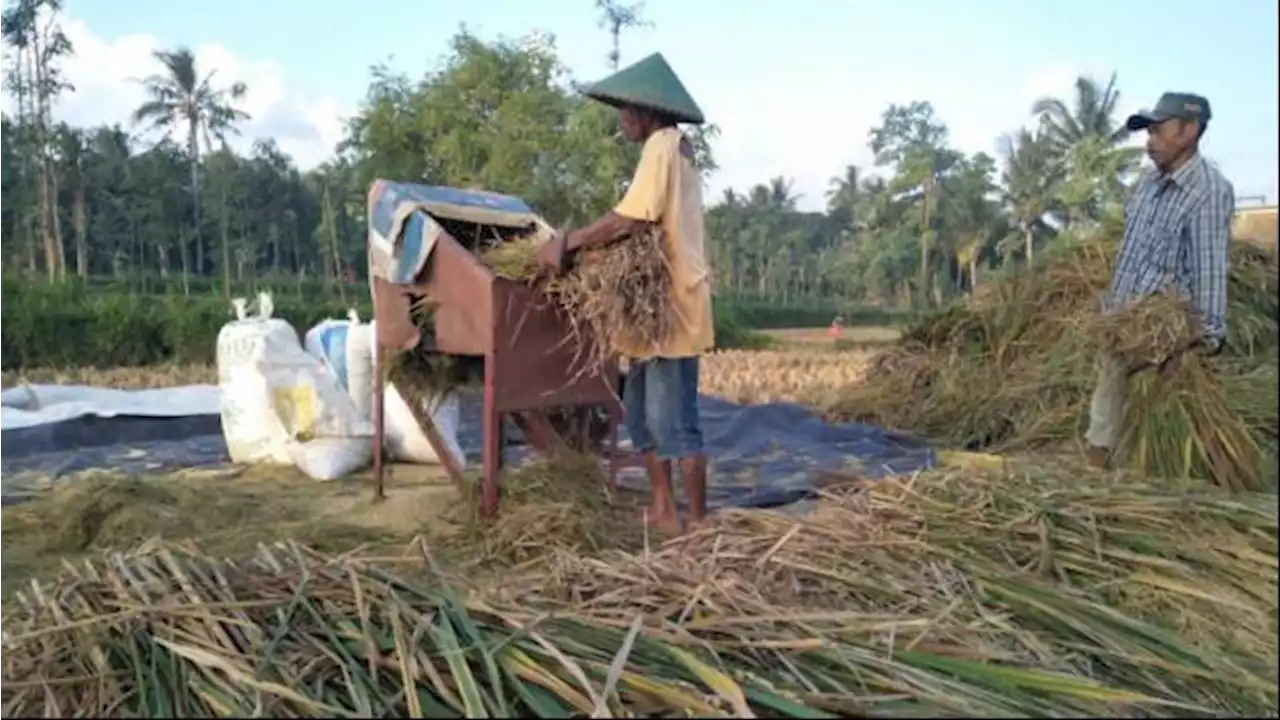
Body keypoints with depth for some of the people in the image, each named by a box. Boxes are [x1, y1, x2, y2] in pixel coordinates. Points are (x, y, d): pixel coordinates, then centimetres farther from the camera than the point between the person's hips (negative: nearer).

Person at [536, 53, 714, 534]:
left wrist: (567, 242, -16)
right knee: (641, 412, 13)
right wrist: (581, 241, 6)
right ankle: (662, 510, 21)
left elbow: (631, 220, -21)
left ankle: (699, 524, 3)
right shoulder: (674, 149, 21)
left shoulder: (662, 144, -10)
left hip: (673, 304, -10)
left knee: (674, 420, -6)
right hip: (658, 304, 10)